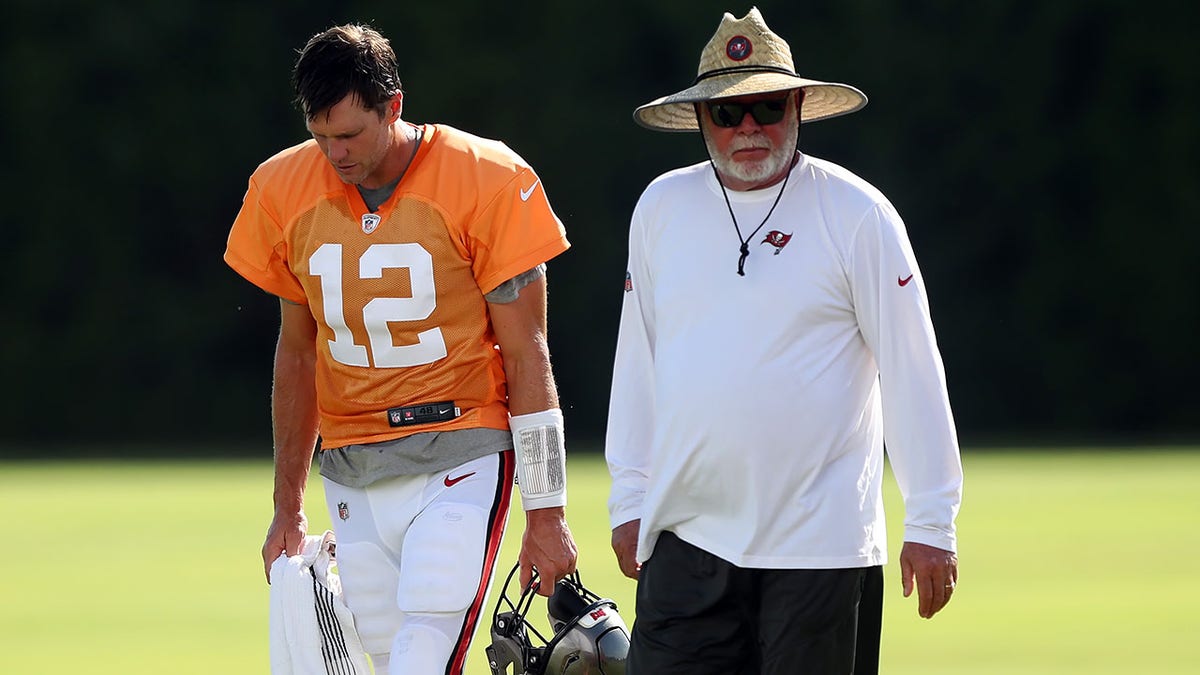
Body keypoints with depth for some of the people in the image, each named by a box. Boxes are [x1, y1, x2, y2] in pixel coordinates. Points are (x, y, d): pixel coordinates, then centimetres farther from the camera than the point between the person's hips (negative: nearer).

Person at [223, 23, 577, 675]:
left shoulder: (486, 183, -9)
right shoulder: (283, 191, 4)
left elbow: (525, 353, -5)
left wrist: (545, 513, -7)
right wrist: (287, 506, 17)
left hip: (462, 455, -4)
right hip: (352, 472, 4)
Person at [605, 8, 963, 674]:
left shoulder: (856, 213, -2)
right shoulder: (661, 208, 9)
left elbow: (912, 374, -2)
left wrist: (930, 524, -5)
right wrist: (630, 500, 14)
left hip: (821, 543, -3)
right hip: (688, 538, 3)